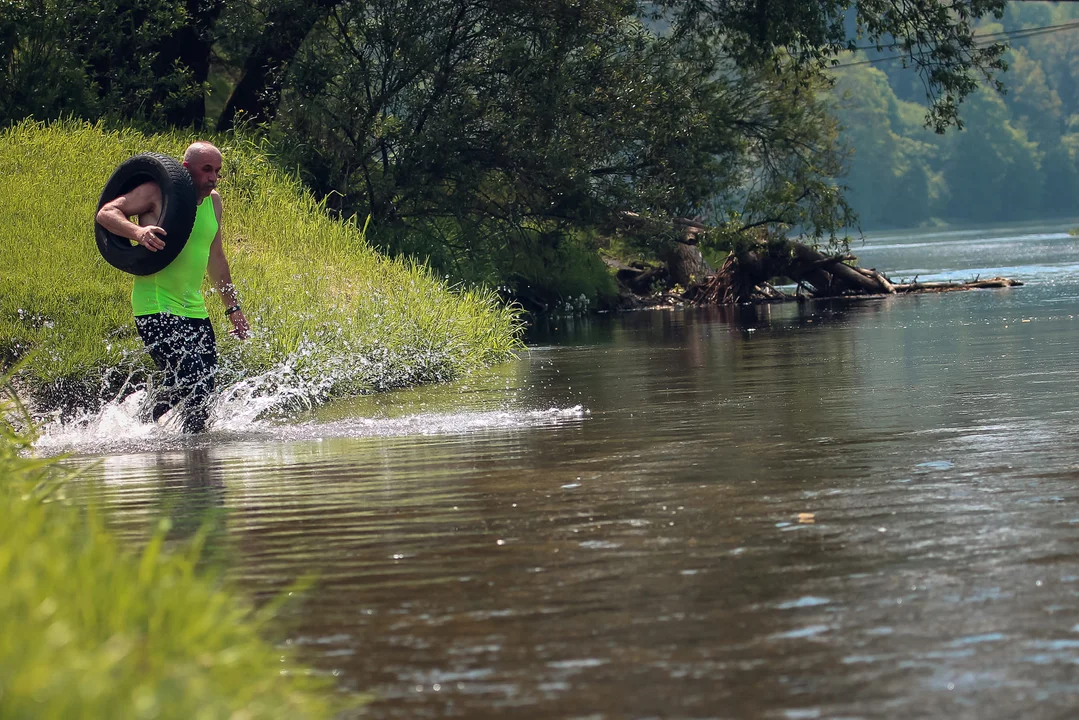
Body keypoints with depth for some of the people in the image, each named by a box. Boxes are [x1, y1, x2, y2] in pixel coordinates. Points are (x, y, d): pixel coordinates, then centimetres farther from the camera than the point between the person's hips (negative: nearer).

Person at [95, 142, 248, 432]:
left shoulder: (213, 202, 14)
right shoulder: (159, 193, -7)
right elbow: (106, 212, -12)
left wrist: (232, 307, 25)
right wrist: (138, 231, -31)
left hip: (194, 309, 7)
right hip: (156, 307, -7)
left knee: (205, 390, 0)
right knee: (188, 378, -20)